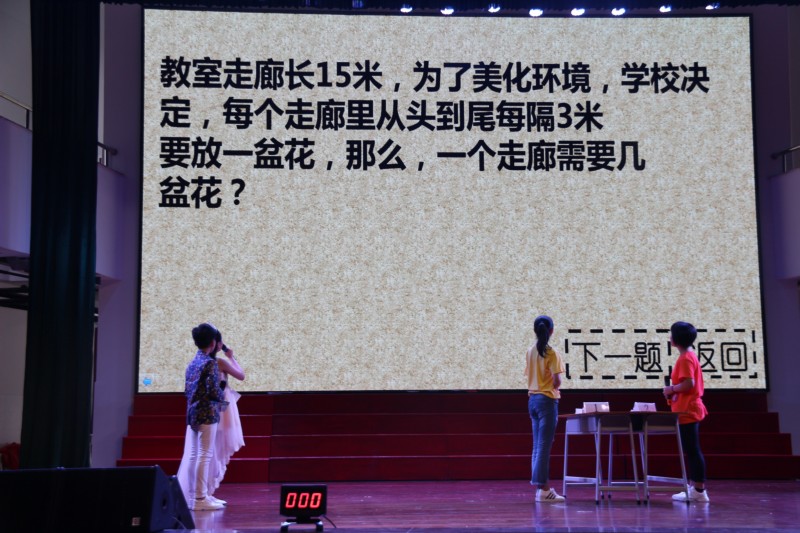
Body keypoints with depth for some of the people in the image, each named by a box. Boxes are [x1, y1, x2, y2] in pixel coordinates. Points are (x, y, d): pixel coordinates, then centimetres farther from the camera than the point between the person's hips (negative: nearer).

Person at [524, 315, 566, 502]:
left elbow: (529, 377, 9)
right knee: (544, 445, -5)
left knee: (537, 445, 11)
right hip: (547, 400, -7)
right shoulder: (551, 353, -11)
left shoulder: (530, 352, 8)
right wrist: (556, 386, 5)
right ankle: (542, 488, -4)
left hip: (532, 399, 7)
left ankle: (543, 486, 15)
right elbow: (556, 382, -15)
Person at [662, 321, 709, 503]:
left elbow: (689, 383, -26)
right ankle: (695, 488, 16)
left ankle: (699, 491, -5)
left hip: (687, 411, -10)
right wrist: (674, 390, 11)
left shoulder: (685, 358, -15)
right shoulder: (690, 356, 16)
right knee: (692, 450, 12)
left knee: (692, 450, -7)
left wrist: (671, 389, -12)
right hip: (689, 410, 10)